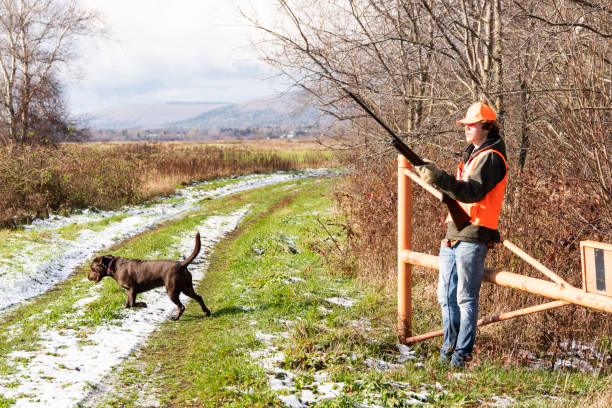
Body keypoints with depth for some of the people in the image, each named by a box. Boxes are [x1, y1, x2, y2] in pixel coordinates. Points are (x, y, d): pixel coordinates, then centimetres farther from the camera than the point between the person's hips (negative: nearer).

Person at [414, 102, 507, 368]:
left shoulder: (491, 157, -9)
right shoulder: (473, 154, 22)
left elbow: (472, 192, -22)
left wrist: (439, 178, -30)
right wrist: (430, 174, 7)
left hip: (473, 236, -9)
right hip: (453, 235, 9)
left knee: (466, 298, -5)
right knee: (447, 296, 11)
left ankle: (462, 355, 1)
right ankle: (448, 349, 20)